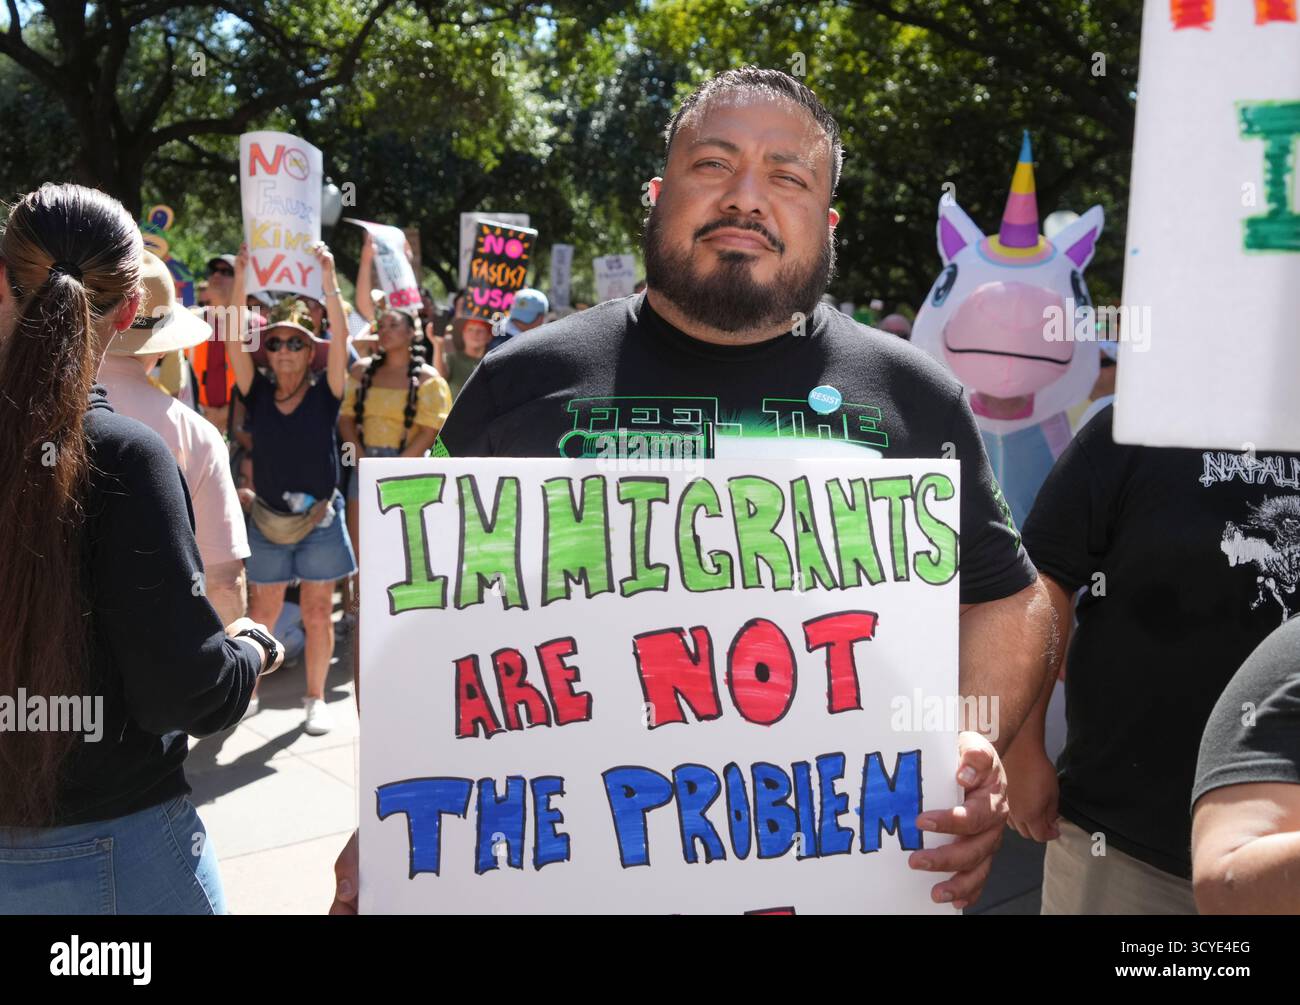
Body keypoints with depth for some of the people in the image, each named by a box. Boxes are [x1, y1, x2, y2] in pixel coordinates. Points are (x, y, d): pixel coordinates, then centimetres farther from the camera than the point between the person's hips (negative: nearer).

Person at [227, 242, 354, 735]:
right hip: (267, 519, 1)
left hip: (319, 519, -1)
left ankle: (316, 698, 20)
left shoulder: (325, 394, -6)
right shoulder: (258, 393, -1)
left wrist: (329, 280, -29)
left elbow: (340, 339, -19)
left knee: (318, 614, 7)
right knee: (262, 613, 8)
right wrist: (240, 281, -24)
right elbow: (235, 343, -13)